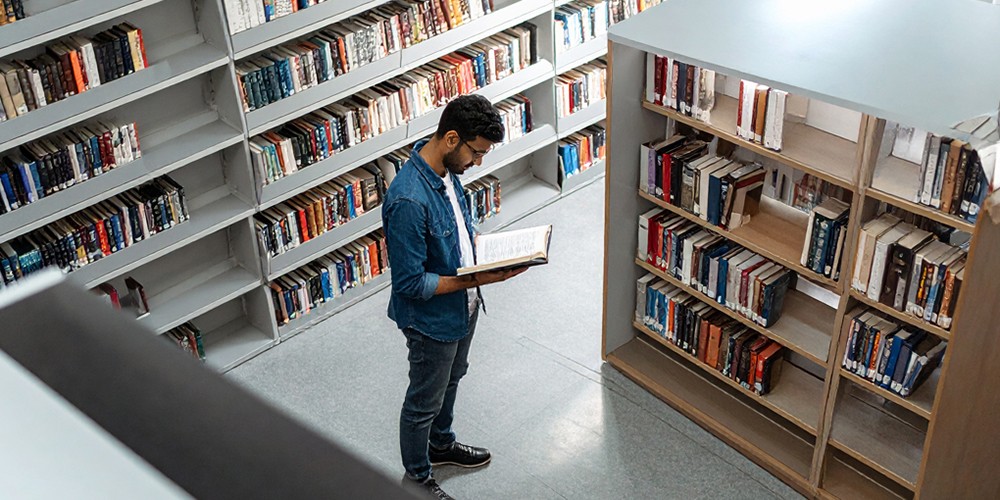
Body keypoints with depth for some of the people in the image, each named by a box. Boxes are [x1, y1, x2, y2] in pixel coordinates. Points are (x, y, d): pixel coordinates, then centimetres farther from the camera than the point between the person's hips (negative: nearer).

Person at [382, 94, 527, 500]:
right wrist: (475, 280, -28)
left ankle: (441, 444, 55)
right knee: (424, 400, 14)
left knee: (451, 379, 29)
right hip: (431, 319, -9)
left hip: (462, 306, 9)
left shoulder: (445, 168, -7)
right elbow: (410, 283, -30)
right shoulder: (409, 200, -36)